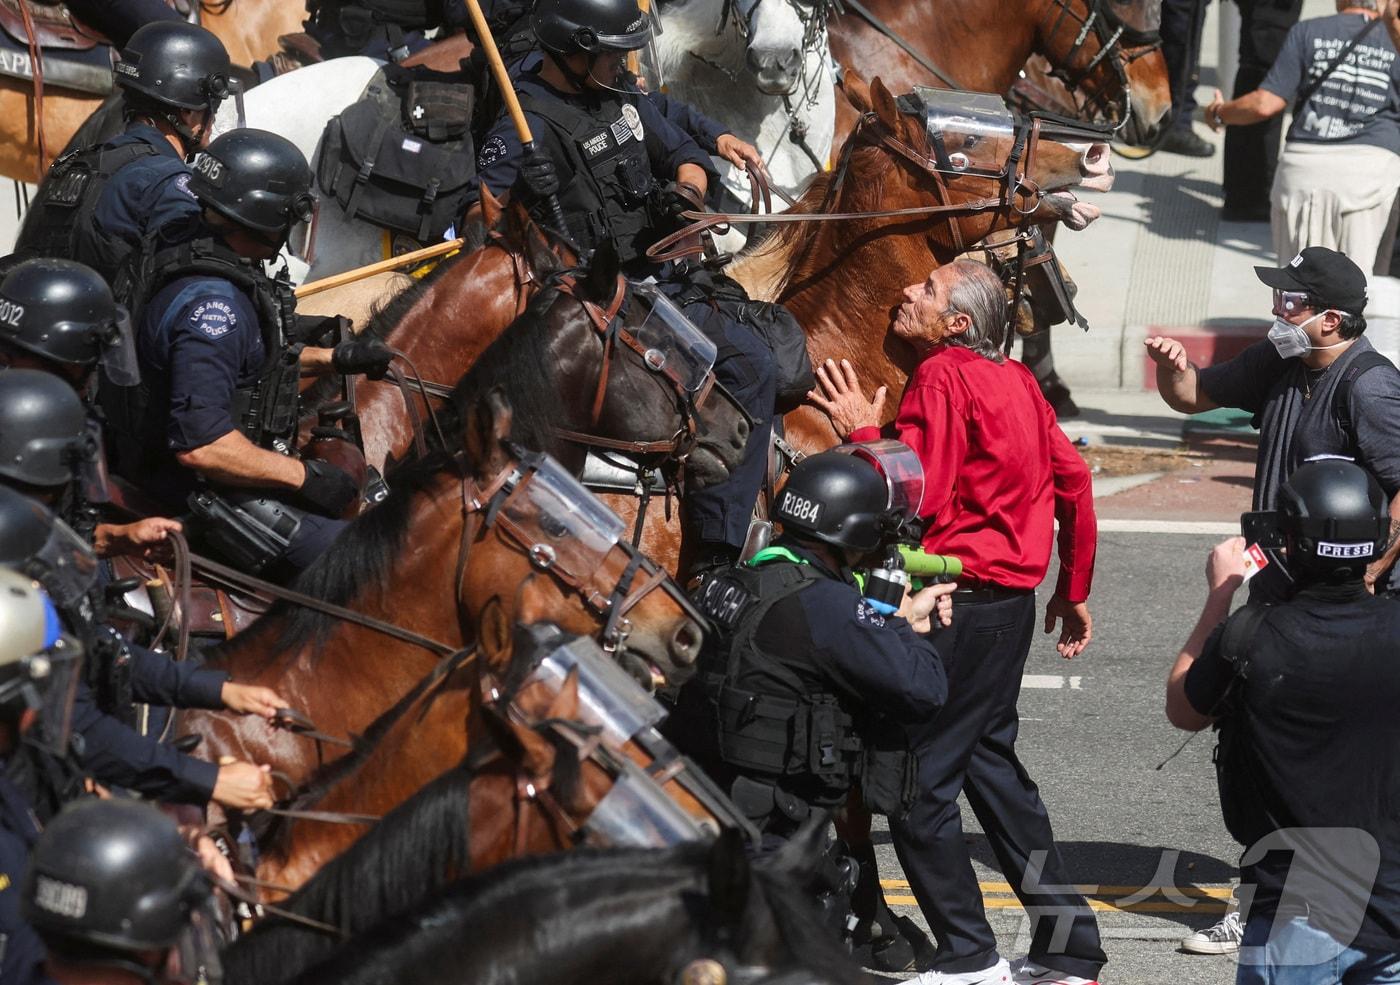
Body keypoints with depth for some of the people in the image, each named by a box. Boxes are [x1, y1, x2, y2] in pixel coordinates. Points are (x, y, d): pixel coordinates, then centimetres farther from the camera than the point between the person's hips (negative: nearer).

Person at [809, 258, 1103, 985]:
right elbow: (1072, 478, 16)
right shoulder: (1014, 381, 11)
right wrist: (1073, 589, 24)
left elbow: (914, 498, -21)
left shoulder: (942, 379, -14)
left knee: (918, 782, -3)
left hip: (960, 607, -9)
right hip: (1013, 598, 9)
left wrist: (863, 431, -9)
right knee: (990, 763, 17)